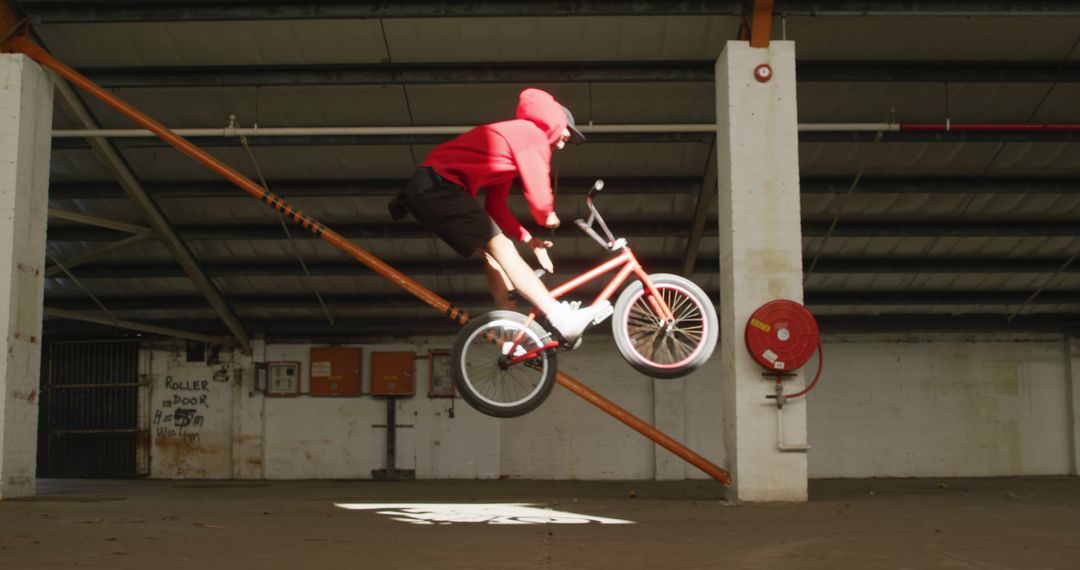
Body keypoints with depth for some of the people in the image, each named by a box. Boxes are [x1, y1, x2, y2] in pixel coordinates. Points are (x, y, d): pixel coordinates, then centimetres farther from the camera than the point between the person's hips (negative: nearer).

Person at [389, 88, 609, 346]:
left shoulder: (514, 136, 27)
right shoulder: (533, 134, -4)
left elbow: (495, 206, 25)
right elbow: (538, 196, -9)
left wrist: (527, 238, 17)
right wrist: (548, 217, 13)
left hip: (430, 188, 10)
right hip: (439, 186, -10)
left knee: (494, 253, 14)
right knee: (501, 248, -15)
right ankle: (563, 319, -19)